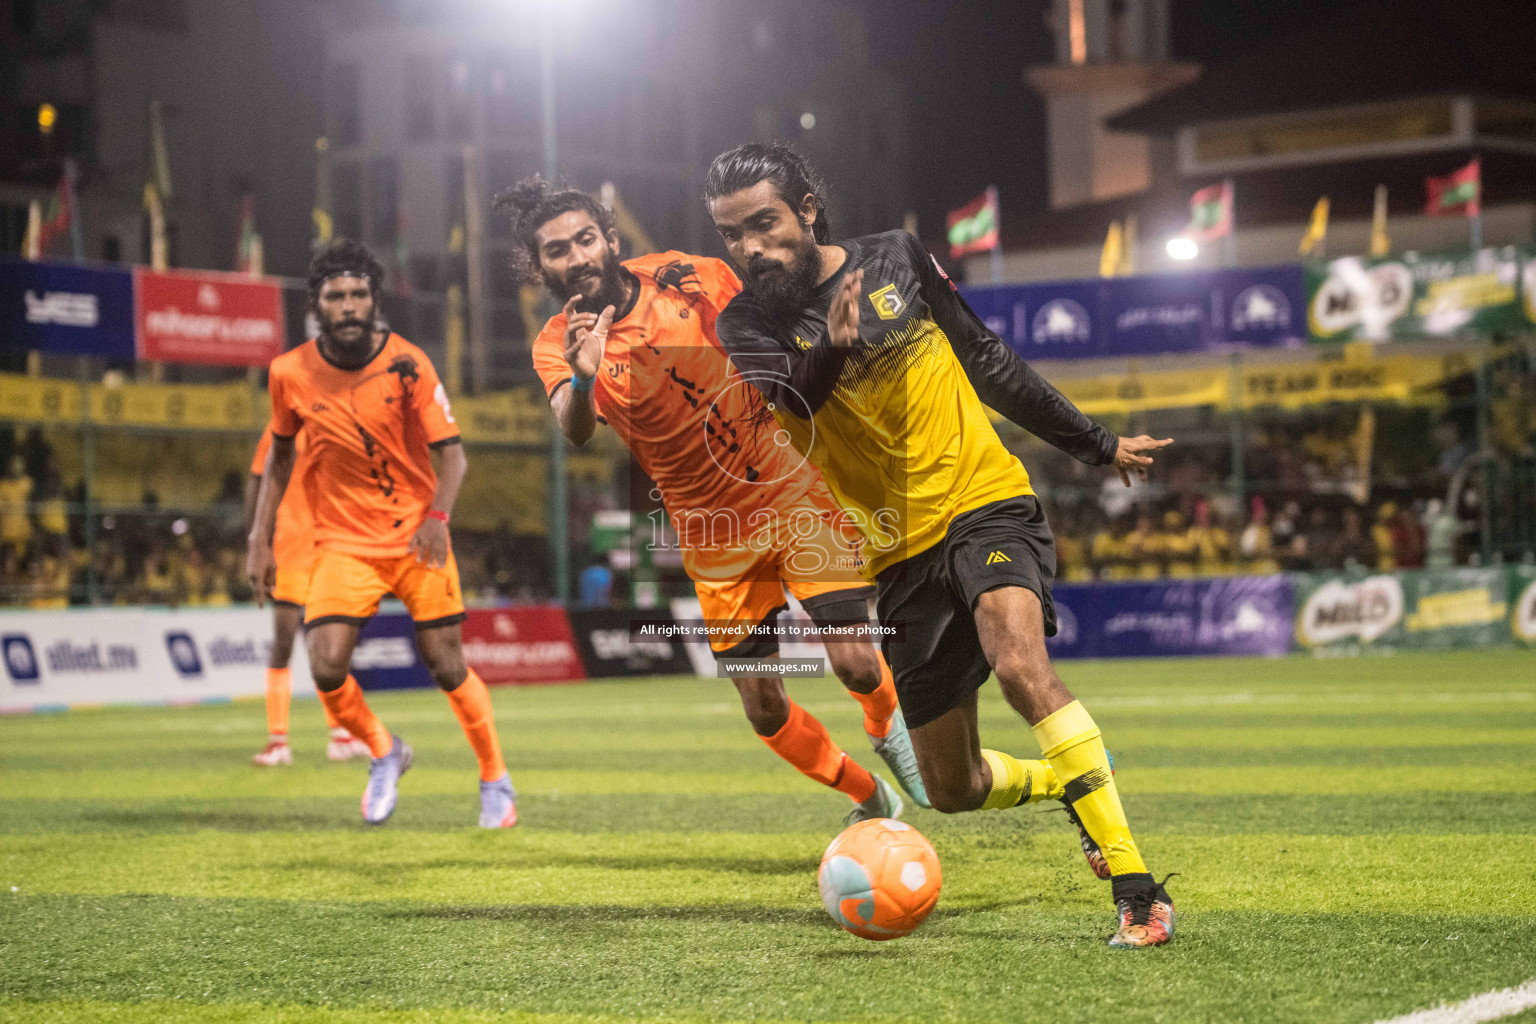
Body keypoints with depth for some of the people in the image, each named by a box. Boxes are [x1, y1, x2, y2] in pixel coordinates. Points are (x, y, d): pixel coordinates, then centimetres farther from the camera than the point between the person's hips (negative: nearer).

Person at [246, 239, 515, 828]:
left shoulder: (408, 364, -10)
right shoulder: (290, 373, -4)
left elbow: (450, 454, -6)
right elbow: (280, 455, 12)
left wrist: (437, 518, -24)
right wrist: (260, 541, 8)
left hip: (416, 537, -1)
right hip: (343, 542, 1)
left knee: (446, 668, -1)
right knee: (327, 668, -16)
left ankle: (495, 781, 22)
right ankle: (384, 753, 14)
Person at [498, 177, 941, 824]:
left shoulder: (686, 278, -8)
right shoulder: (557, 345, -10)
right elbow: (575, 431, -31)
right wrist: (581, 378, -52)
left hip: (794, 492, -1)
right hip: (715, 538, 1)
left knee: (853, 662, -12)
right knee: (765, 710, 1)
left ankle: (888, 724, 24)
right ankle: (872, 801, 26)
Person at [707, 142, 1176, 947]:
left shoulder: (894, 258, 2)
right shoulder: (748, 322, -3)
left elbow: (986, 359, 15)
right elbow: (787, 398, -26)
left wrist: (1095, 444, 22)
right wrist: (831, 352, -49)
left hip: (986, 501, -2)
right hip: (900, 554, 2)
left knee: (1019, 662, -31)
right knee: (952, 789, 5)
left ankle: (1137, 888, -29)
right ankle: (1069, 784, 38)